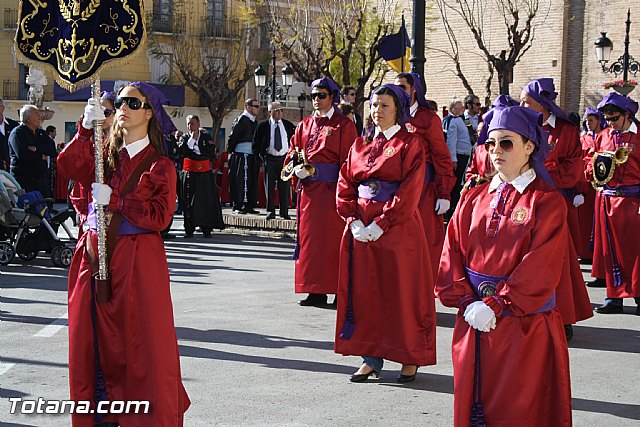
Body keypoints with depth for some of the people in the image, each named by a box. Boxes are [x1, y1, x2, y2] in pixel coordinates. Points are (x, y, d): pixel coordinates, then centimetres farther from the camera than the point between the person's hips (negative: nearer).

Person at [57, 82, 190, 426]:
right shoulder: (105, 156, 13)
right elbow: (68, 165, -6)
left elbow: (159, 216, -11)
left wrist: (113, 201, -18)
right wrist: (86, 129, -18)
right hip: (96, 256, 5)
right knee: (95, 339, 8)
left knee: (144, 343, -4)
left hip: (138, 261, -4)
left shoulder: (160, 166, 0)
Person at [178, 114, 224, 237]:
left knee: (207, 200, -2)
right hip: (189, 173, 0)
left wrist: (192, 154, -7)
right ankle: (189, 229, 4)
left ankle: (206, 228, 5)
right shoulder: (184, 137, 8)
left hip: (205, 173, 0)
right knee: (189, 200, -2)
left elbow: (211, 152, -7)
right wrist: (192, 139, -11)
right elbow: (182, 151, -9)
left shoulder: (206, 137, 6)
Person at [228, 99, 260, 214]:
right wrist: (231, 150, -11)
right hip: (242, 156, -9)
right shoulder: (242, 119, -9)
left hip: (252, 156, 9)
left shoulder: (254, 121, 18)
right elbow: (233, 137, -13)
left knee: (251, 181, 9)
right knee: (241, 181, -8)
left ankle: (249, 206, 13)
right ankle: (238, 206, -5)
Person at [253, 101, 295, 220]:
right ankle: (270, 211, 8)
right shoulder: (263, 126, -1)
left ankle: (284, 212, 9)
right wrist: (262, 156, -2)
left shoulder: (288, 125, 5)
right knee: (270, 186, 1)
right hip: (270, 159, -1)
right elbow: (256, 143, 5)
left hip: (285, 158, 1)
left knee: (285, 186, 2)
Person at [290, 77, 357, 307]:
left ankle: (341, 290, 4)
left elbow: (348, 160, -7)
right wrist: (297, 169, -6)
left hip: (332, 189, -5)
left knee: (333, 239, -4)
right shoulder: (304, 125, 15)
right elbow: (292, 153, 17)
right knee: (310, 237, 5)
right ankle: (315, 291, 11)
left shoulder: (343, 124, -1)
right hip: (308, 189, 5)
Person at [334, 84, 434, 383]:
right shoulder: (360, 145, 13)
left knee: (401, 291, 0)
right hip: (361, 228, 5)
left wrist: (381, 224, -17)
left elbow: (409, 191, -12)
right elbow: (345, 184, 9)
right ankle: (372, 358, 14)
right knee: (365, 291, 6)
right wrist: (354, 221, -6)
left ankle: (410, 359, 11)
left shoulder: (410, 144, -3)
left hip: (397, 227, -5)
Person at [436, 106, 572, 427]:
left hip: (526, 326, -5)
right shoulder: (474, 199, 9)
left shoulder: (547, 202, -7)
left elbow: (540, 267, -15)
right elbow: (453, 252, 4)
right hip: (474, 320, 5)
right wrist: (466, 302, -10)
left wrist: (496, 305, -19)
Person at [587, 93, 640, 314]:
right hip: (607, 198, 4)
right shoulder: (602, 137, 11)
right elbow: (590, 167, 14)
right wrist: (598, 167, -5)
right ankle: (614, 296, 15)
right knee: (610, 248, 7)